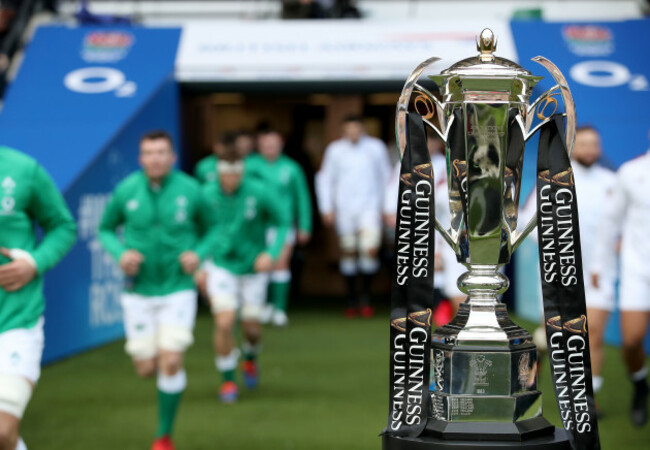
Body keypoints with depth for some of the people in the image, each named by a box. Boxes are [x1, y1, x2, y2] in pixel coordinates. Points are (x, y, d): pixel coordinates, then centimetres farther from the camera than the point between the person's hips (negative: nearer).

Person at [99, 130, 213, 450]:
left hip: (178, 289, -1)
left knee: (171, 363, -13)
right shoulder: (126, 191, -6)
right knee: (146, 369, 2)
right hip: (139, 291, 1)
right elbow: (106, 229, 9)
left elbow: (209, 230, 9)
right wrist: (120, 253, -10)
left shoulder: (191, 191, -7)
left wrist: (198, 255, -10)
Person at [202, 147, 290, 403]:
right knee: (224, 324, -14)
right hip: (221, 268, 0)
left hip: (253, 269, 0)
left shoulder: (259, 193, -17)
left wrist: (271, 253, -19)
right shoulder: (207, 195, -11)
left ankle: (250, 359, 44)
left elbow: (282, 223, -5)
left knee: (252, 328, 8)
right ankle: (228, 380, 4)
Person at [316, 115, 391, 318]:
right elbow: (324, 179, 10)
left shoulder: (376, 147, 3)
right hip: (344, 208, 1)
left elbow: (386, 176, 12)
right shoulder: (335, 149, 3)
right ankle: (352, 299, 16)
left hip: (370, 207, -1)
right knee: (348, 252, 4)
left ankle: (366, 297, 5)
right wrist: (326, 208, 4)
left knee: (370, 250, -13)